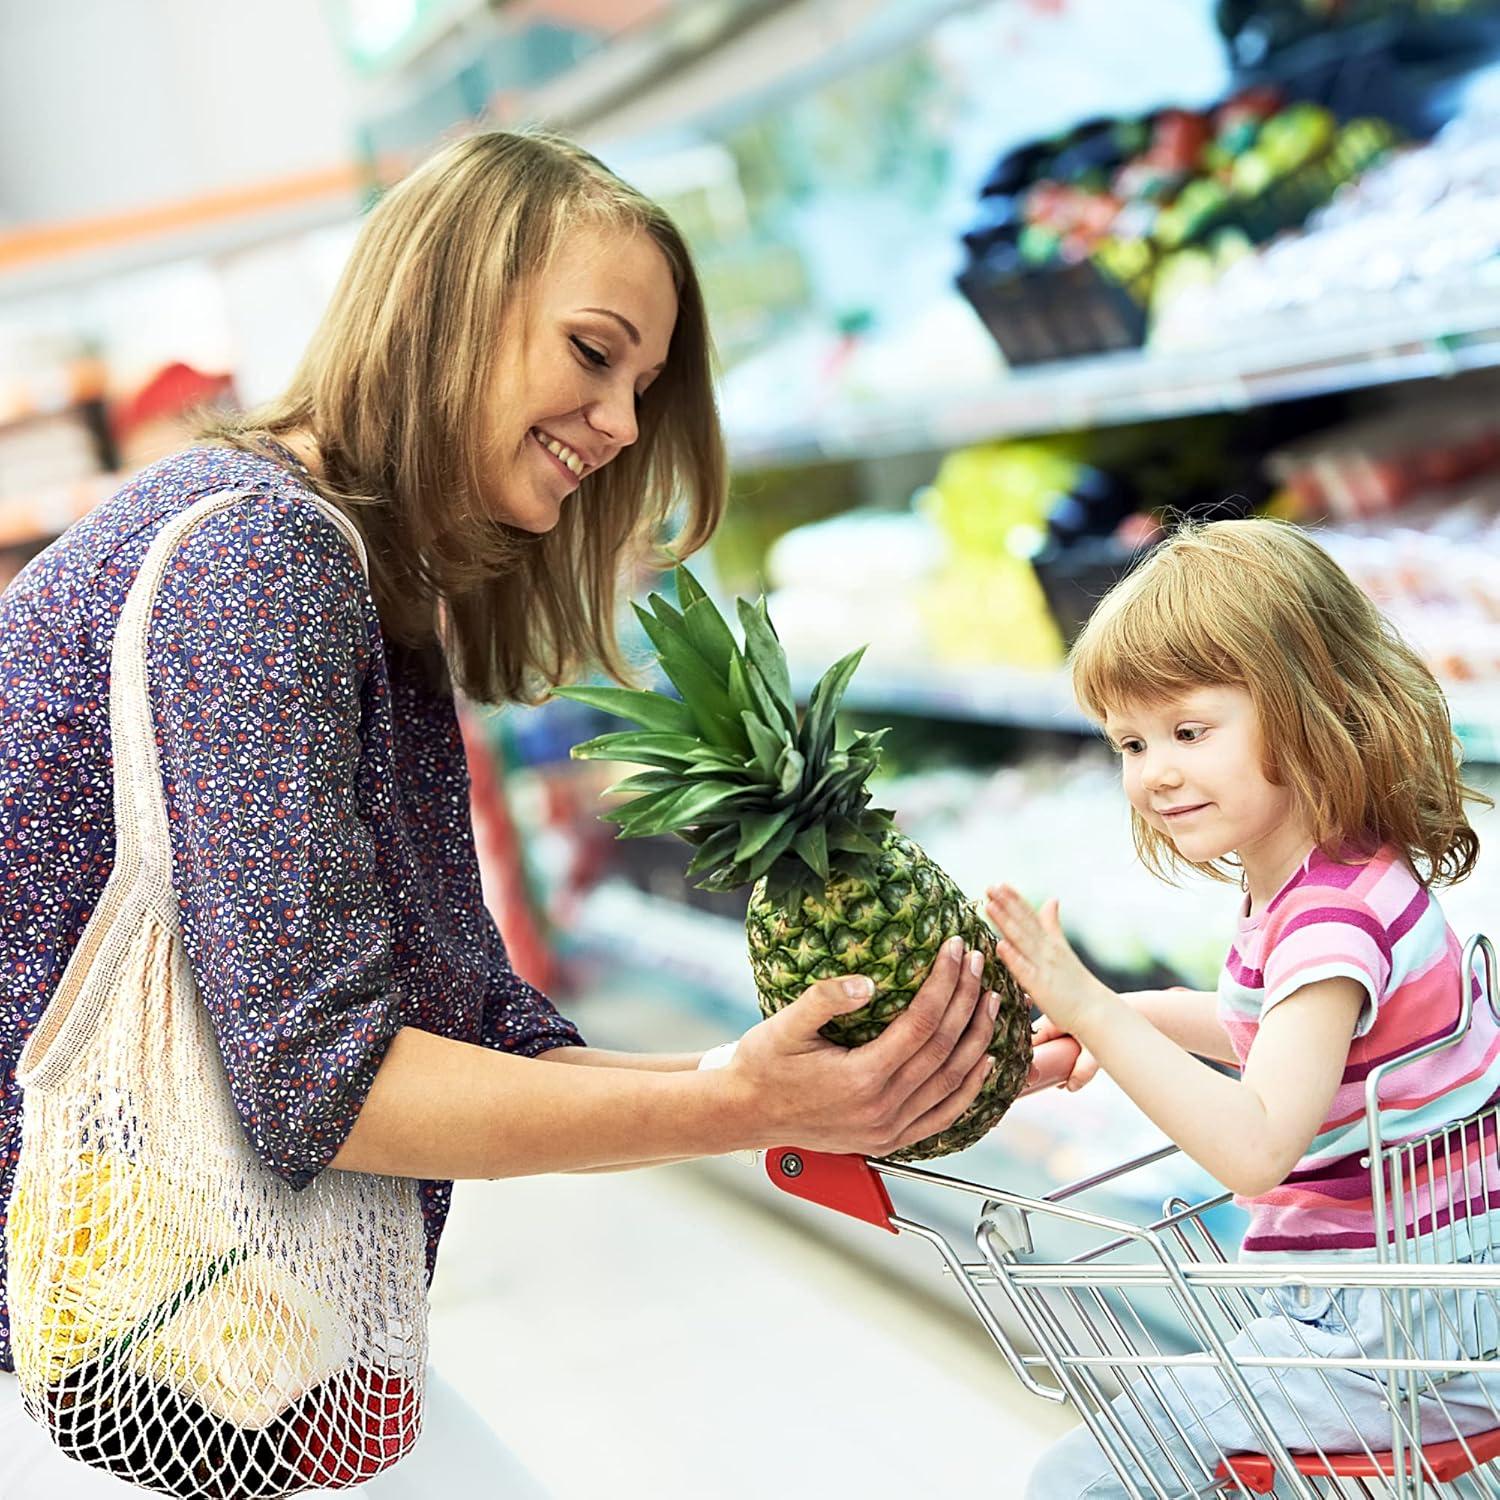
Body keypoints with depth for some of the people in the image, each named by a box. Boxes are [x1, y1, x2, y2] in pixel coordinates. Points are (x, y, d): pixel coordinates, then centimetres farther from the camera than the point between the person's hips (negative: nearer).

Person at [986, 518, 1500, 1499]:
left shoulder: (1338, 916, -24)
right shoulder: (1306, 883, 6)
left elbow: (1255, 1148, -35)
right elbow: (1288, 1036, 24)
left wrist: (1094, 1011, -38)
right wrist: (1137, 1017, 12)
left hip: (1408, 1340, -10)